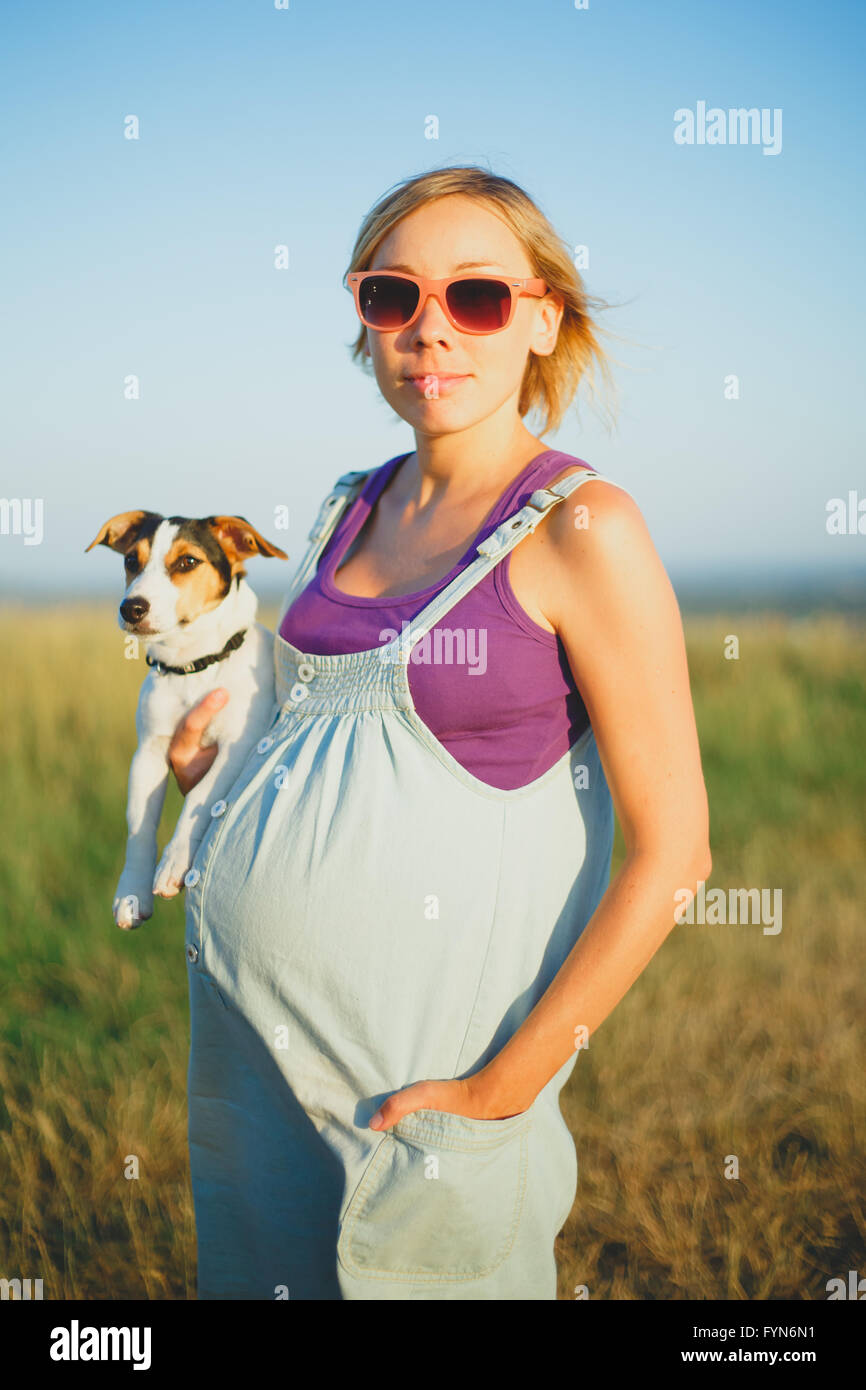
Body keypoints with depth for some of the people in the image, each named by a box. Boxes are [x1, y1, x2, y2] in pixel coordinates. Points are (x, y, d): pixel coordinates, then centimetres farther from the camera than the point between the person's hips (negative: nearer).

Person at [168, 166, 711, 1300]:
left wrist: (501, 1090, -17)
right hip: (243, 1002, 6)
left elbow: (671, 848, -15)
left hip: (413, 1054, -6)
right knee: (255, 1270, 19)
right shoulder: (353, 508, 8)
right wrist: (210, 768, 4)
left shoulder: (582, 526, -13)